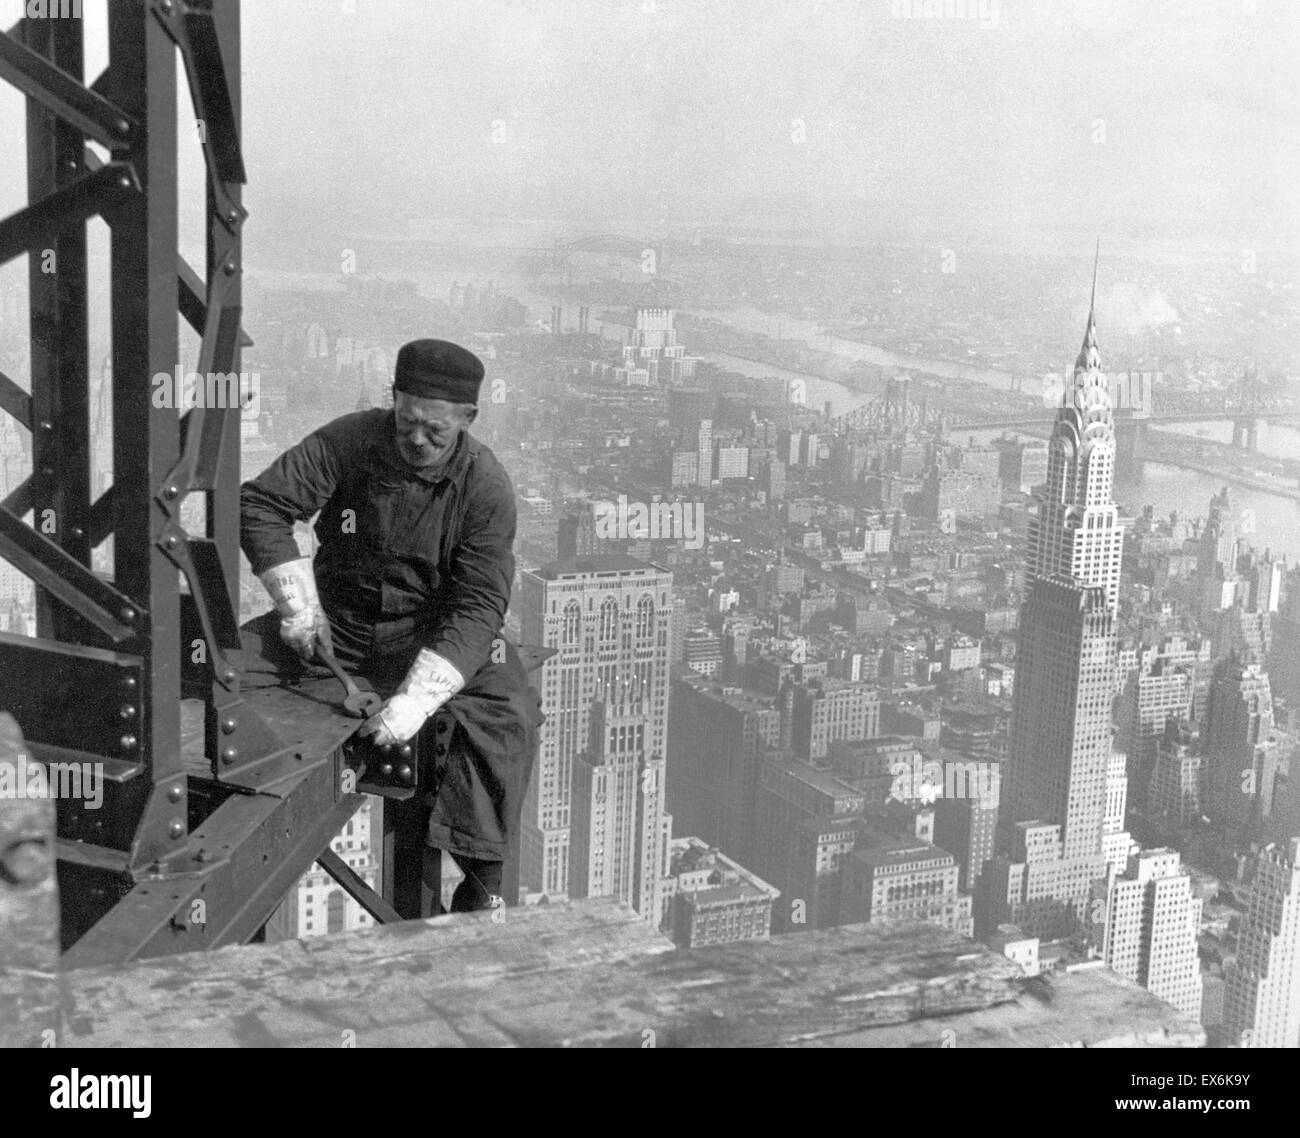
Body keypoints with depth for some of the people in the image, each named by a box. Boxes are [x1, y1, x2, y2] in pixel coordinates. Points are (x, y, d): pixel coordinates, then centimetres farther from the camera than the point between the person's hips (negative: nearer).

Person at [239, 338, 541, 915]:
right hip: (337, 624, 2)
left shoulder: (485, 486, -15)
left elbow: (477, 606, -21)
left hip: (433, 632, -2)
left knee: (505, 715, -27)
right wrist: (298, 601, -18)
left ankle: (479, 882, -14)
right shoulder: (350, 441, -10)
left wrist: (416, 697, -34)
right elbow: (259, 502, -6)